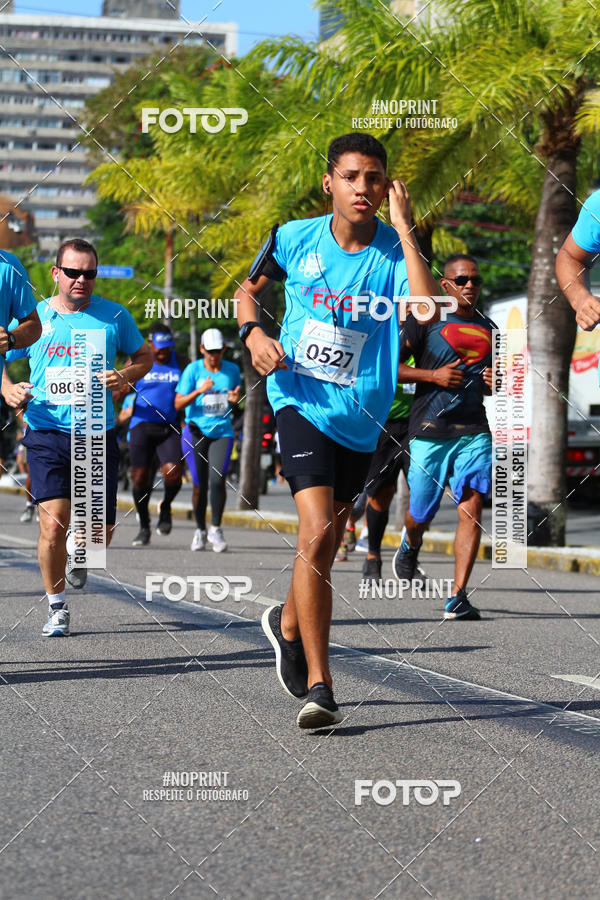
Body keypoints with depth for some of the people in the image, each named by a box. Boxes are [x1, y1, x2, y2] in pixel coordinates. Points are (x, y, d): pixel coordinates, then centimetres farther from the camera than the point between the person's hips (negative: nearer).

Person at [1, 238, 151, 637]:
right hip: (47, 434, -1)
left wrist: (126, 376, -8)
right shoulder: (35, 316, 2)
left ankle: (78, 546, 38)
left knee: (101, 533, 1)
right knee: (53, 526, -12)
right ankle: (57, 607, 8)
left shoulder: (114, 316, 2)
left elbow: (145, 356, 14)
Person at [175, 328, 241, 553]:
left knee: (218, 479, -15)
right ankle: (200, 530, 20)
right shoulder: (193, 370, -3)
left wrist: (235, 398, -2)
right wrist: (200, 391, -20)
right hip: (197, 431, -1)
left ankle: (216, 528, -1)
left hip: (223, 432, 1)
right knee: (201, 484, 2)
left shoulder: (232, 370, 6)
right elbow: (178, 404, -5)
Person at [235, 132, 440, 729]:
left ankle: (288, 623, 47)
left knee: (327, 543, 14)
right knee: (317, 533, -19)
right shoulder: (295, 239, -2)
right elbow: (248, 288, 17)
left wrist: (404, 229, -25)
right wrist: (252, 332, -3)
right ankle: (318, 687, -18)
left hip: (361, 417, 2)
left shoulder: (395, 251, -6)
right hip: (301, 403, -2)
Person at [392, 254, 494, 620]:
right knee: (421, 514, 5)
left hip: (474, 432, 3)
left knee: (472, 506, -13)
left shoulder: (488, 329, 16)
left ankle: (458, 596, -12)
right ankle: (410, 544, 43)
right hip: (429, 432, -3)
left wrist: (494, 383, 7)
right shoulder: (425, 320, 0)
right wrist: (433, 375, -14)